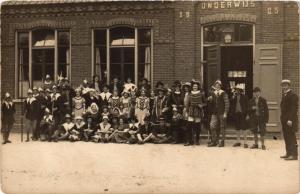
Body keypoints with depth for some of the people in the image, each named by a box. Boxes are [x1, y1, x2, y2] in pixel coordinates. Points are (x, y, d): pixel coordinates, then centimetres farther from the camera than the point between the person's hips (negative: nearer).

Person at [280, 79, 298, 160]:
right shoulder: (284, 95, 18)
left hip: (290, 121, -9)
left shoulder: (293, 95, -11)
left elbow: (294, 108, -17)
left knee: (291, 138, -7)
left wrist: (290, 119, -22)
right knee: (286, 138, 11)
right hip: (285, 121, 9)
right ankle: (288, 153, 18)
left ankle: (294, 155, -5)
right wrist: (282, 118, 13)